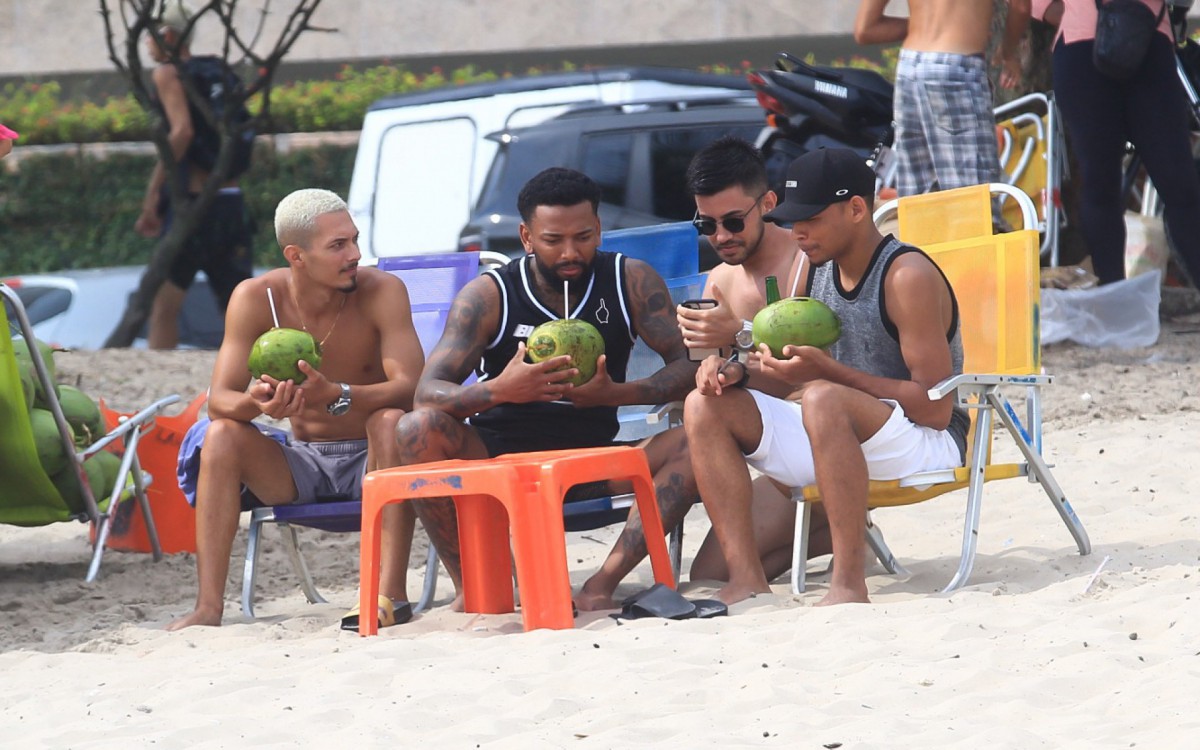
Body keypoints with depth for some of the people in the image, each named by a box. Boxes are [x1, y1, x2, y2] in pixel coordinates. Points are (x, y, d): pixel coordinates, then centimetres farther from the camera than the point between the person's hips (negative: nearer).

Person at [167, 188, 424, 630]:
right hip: (303, 463, 3)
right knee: (222, 435, -21)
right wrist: (256, 402, -39)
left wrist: (337, 396, -45)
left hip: (372, 460, -2)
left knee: (392, 420, -33)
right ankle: (209, 606, -24)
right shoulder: (256, 298, -10)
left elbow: (410, 388, -26)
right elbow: (219, 401, -14)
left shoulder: (382, 292, -16)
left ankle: (390, 592, -38)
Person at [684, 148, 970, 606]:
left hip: (925, 444, -9)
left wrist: (828, 371, -27)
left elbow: (936, 408, -22)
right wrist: (739, 373, -8)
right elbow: (786, 383, 15)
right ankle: (746, 580, -15)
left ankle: (849, 584, -35)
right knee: (707, 405, -3)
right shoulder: (812, 269, 7)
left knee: (822, 399, -37)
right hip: (839, 434, 9)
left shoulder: (907, 276, -17)